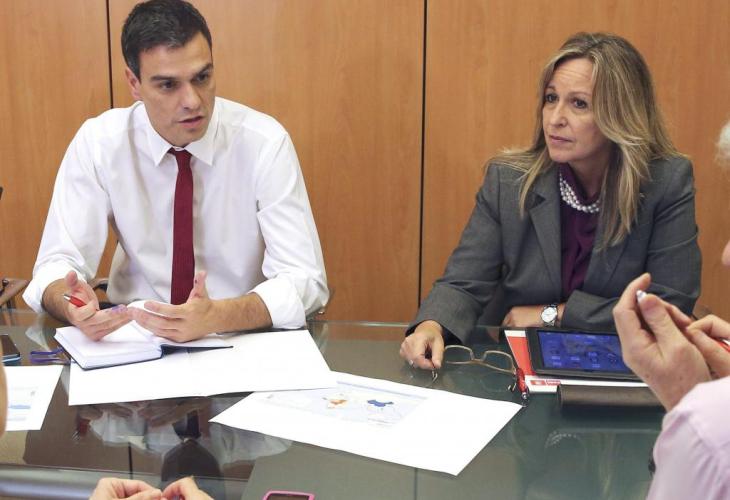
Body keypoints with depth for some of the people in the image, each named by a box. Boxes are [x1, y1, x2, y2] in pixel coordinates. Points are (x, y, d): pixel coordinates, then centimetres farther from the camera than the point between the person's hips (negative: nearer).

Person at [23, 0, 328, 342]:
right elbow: (57, 263, -7)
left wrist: (216, 317, -35)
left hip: (246, 340, -2)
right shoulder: (97, 143, -7)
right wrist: (71, 304, -31)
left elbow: (304, 280, -17)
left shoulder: (264, 143, -12)